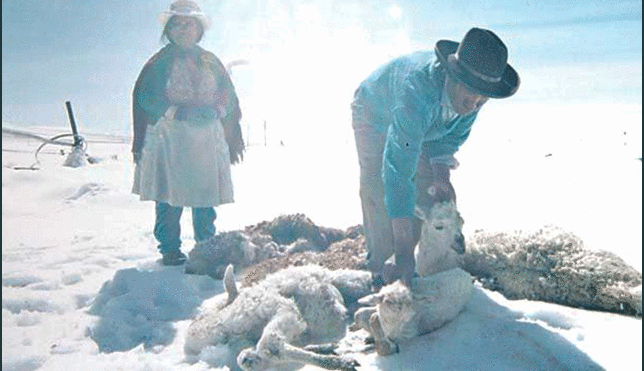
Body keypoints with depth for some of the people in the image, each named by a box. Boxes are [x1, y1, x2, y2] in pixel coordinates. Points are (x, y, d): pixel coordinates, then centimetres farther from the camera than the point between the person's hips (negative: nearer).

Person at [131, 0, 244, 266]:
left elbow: (229, 100, 15)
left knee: (205, 199, 4)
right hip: (169, 137, -2)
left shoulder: (211, 62, 15)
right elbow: (144, 100, 1)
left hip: (207, 138, 3)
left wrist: (233, 139, 11)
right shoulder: (160, 62, 5)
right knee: (170, 199, -3)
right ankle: (170, 251, 8)